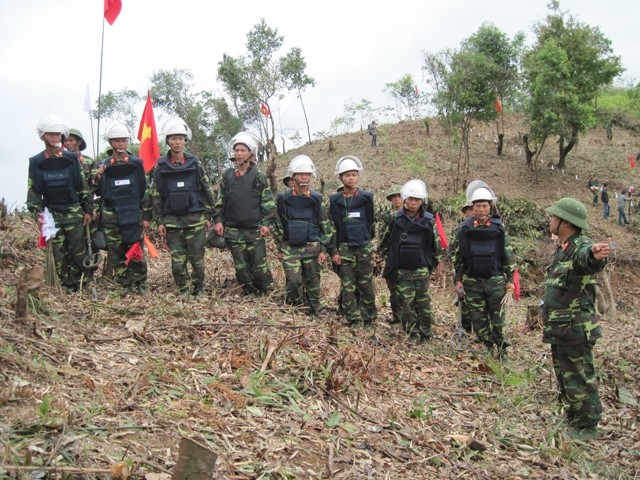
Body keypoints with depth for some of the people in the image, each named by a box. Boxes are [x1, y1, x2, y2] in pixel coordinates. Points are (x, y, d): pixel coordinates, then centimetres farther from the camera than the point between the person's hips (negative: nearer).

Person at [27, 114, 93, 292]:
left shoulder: (71, 159, 2)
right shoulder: (36, 162, 3)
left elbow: (84, 186, 4)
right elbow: (33, 191, 4)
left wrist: (88, 210, 0)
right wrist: (37, 213, -9)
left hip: (74, 212, -1)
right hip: (52, 214, 1)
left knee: (78, 251, -2)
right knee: (59, 254, 3)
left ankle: (76, 283, 11)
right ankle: (68, 287, 12)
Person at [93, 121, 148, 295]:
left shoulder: (136, 163, 2)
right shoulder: (103, 166, 5)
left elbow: (144, 190, 5)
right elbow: (99, 193, 9)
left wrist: (146, 216, 3)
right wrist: (97, 178, -11)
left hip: (132, 215, -2)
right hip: (110, 216, 2)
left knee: (135, 251, -3)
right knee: (116, 253, 4)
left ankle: (140, 284, 7)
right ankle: (126, 285, 12)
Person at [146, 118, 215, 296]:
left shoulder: (195, 163, 3)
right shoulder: (160, 167, 3)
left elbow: (207, 190, 6)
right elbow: (156, 195, 6)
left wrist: (208, 216, 3)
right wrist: (159, 221, 1)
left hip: (195, 219, 0)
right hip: (172, 221, 1)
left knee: (197, 259, 2)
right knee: (178, 261, 3)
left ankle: (199, 290, 21)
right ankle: (183, 292, 16)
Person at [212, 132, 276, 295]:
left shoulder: (259, 175, 0)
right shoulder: (227, 175, 8)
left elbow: (268, 201, -1)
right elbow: (220, 200, 12)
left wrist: (266, 223, -8)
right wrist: (218, 220, 3)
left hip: (254, 229, -3)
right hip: (233, 230, 3)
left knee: (260, 266, 0)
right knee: (241, 267, 6)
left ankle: (266, 294, 17)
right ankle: (250, 294, 19)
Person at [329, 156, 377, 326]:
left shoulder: (367, 198, 1)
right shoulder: (334, 200, 2)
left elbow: (373, 222, 7)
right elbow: (330, 228, 4)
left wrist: (371, 245, 7)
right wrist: (333, 251, -1)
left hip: (365, 248, 0)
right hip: (344, 248, 0)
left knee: (366, 285, 4)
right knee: (348, 286, 1)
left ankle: (369, 317, 18)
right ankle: (353, 319, 9)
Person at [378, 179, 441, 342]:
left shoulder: (428, 220, -1)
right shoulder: (396, 219, -1)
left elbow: (435, 244, 8)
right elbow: (384, 243, 10)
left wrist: (431, 263, 6)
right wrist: (392, 260, 7)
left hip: (421, 271, 0)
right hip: (401, 271, 0)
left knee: (423, 303, 5)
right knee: (406, 303, 0)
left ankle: (426, 333, 18)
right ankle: (413, 334, 11)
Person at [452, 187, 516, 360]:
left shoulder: (499, 227, -2)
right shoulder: (465, 228, -1)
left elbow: (508, 254, 3)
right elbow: (458, 256, 4)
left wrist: (510, 279, 1)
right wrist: (457, 280, 1)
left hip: (495, 280, -1)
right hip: (472, 281, 1)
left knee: (497, 317, 5)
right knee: (478, 317, 6)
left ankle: (502, 347, 20)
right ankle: (488, 346, 20)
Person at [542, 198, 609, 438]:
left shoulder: (581, 248, -20)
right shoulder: (562, 248, 11)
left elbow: (588, 259, -45)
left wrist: (596, 256, -66)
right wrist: (548, 314, 24)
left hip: (575, 328, -10)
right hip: (558, 328, 10)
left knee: (579, 378, 1)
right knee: (565, 377, 20)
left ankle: (586, 427, 13)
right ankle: (573, 419, 33)